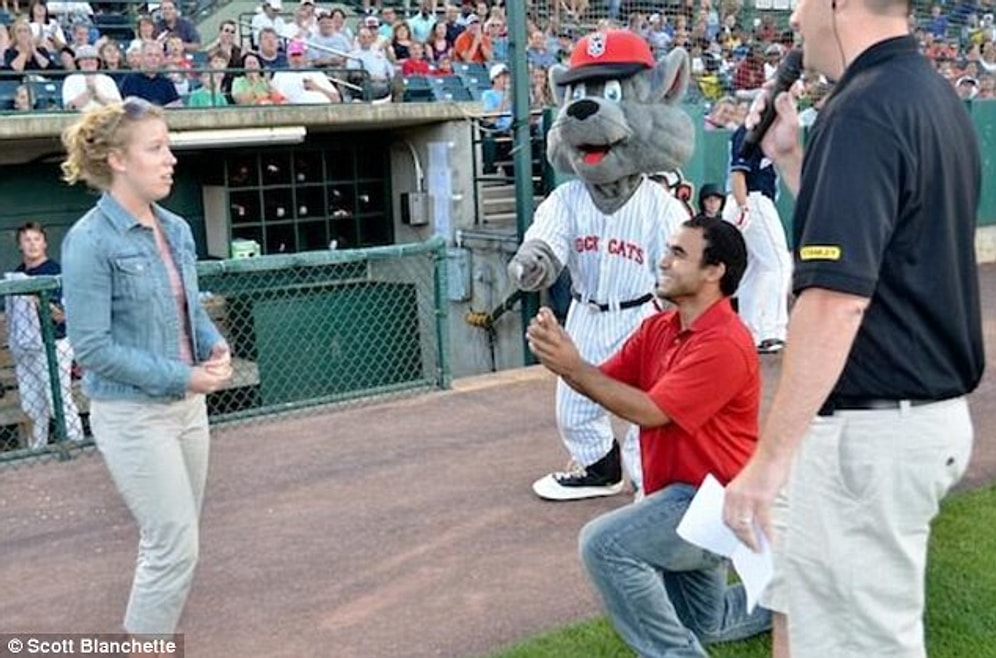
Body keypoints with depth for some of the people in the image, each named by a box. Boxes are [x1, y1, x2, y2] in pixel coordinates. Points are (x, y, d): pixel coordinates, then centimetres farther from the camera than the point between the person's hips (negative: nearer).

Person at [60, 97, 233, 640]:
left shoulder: (176, 229, 5)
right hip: (133, 415, -7)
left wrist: (216, 347, -5)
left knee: (170, 543, 16)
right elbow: (92, 347, -19)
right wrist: (183, 377, -20)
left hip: (187, 407, 7)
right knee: (175, 548, -4)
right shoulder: (90, 240, -17)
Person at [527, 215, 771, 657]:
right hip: (683, 494, 9)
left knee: (605, 544, -27)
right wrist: (560, 356, -21)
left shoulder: (725, 344, -23)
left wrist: (573, 367, -26)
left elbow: (649, 411, -26)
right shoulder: (657, 328, 3)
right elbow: (603, 383, -1)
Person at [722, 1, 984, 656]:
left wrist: (769, 457, -25)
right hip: (930, 408, 10)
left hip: (873, 428, -10)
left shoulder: (865, 110, -20)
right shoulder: (937, 96, 11)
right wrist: (791, 157, 15)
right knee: (799, 600, 24)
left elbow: (835, 301, -28)